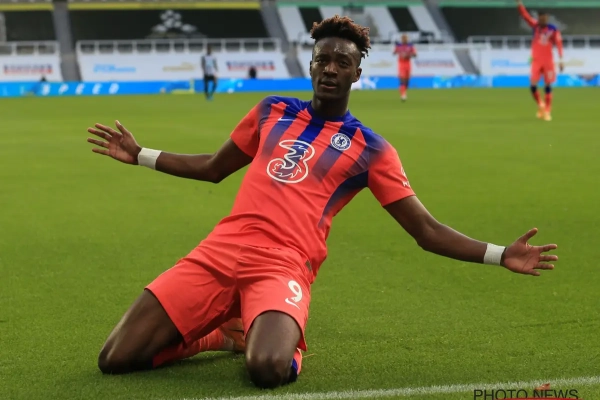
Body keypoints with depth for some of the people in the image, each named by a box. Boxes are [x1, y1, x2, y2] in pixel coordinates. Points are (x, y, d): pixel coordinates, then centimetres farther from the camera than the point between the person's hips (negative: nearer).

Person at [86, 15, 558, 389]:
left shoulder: (370, 149, 7)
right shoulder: (272, 112, 18)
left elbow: (427, 231, 6)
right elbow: (213, 168, 32)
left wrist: (500, 255, -6)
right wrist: (139, 154, 29)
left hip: (284, 267, -4)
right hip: (220, 252, 4)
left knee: (269, 368, -37)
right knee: (116, 359, -10)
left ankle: (286, 341, 3)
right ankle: (222, 333, 17)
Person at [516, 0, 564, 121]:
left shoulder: (553, 30, -2)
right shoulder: (535, 26, 3)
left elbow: (559, 45, -6)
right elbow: (525, 15, -8)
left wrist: (561, 60, -14)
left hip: (548, 61, -1)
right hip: (536, 61, 1)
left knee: (548, 86, 0)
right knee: (533, 85, -7)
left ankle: (547, 111, 7)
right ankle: (540, 105, 17)